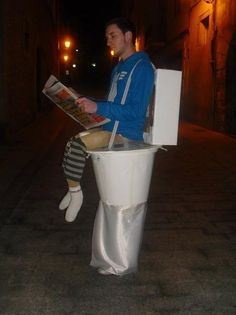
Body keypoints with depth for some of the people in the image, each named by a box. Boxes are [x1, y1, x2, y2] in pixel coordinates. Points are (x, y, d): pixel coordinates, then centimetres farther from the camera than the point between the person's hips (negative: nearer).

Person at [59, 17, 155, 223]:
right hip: (111, 127, 10)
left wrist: (98, 108, -25)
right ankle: (73, 189, 21)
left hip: (126, 134, -10)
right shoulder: (119, 67, 18)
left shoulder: (142, 67, -13)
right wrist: (89, 103, 9)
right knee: (73, 142, 11)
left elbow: (136, 111, -23)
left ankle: (75, 192, -1)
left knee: (75, 145, -22)